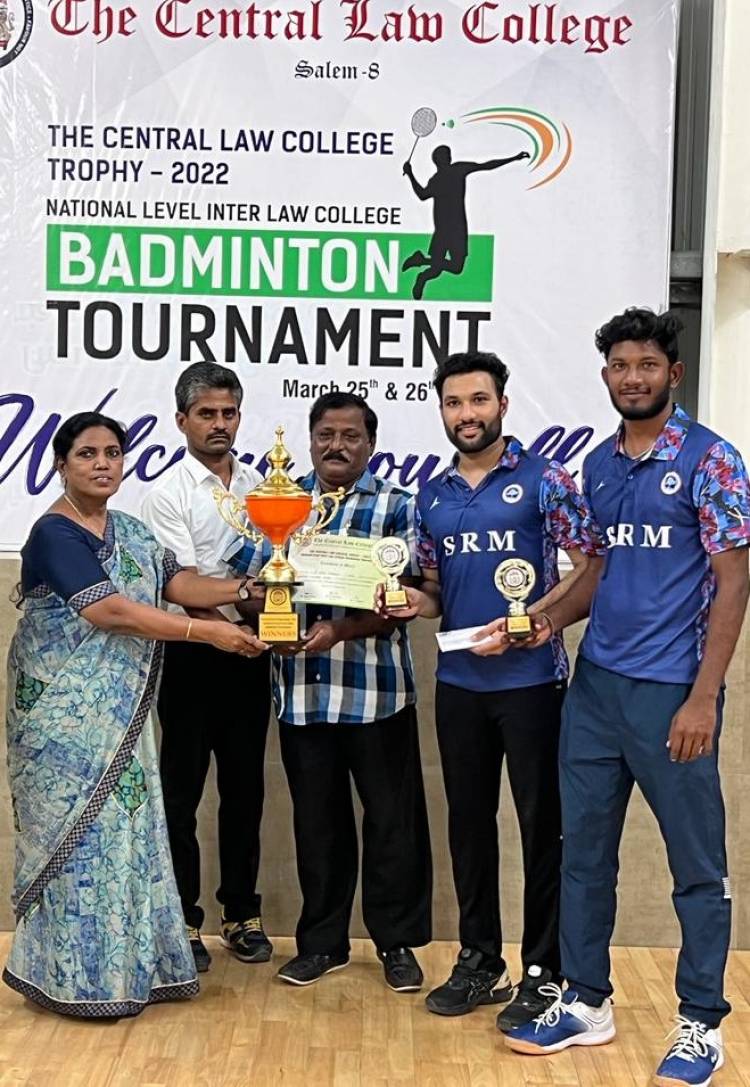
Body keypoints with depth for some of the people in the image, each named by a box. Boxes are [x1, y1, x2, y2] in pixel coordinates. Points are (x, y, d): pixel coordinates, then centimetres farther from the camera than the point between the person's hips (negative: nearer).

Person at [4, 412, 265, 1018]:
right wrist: (209, 632, -23)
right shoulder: (54, 534, -14)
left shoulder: (129, 531, 11)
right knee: (80, 833, -1)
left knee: (126, 828, 10)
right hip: (67, 714, -8)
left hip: (119, 713, 8)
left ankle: (128, 964, 21)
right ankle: (78, 975, 11)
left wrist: (241, 589, -14)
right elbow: (112, 611, -23)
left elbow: (176, 582, 5)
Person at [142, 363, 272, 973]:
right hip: (191, 654, -5)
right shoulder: (169, 493, -6)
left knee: (244, 789, 12)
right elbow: (183, 582, -15)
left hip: (248, 652, 5)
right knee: (182, 791, 3)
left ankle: (241, 914, 24)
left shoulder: (260, 485, 10)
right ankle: (183, 920, 14)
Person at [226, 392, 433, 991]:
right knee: (317, 821, 13)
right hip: (300, 690, 3)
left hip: (376, 689, -3)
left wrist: (340, 630, -21)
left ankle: (398, 942, 21)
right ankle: (322, 941, 27)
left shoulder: (397, 507, 1)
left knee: (392, 819, 6)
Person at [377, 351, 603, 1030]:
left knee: (541, 824, 2)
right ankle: (479, 960, 26)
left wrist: (529, 621, -21)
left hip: (532, 680, -5)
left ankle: (543, 971, 14)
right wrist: (417, 601, -5)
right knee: (469, 820, 12)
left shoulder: (543, 480, -6)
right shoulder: (432, 497, 10)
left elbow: (592, 570, -8)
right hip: (459, 683, 5)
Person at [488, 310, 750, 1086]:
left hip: (671, 691, -6)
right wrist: (545, 621, 1)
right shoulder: (597, 465, 10)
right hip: (595, 683, 6)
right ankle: (585, 1002, 26)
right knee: (583, 848, 12)